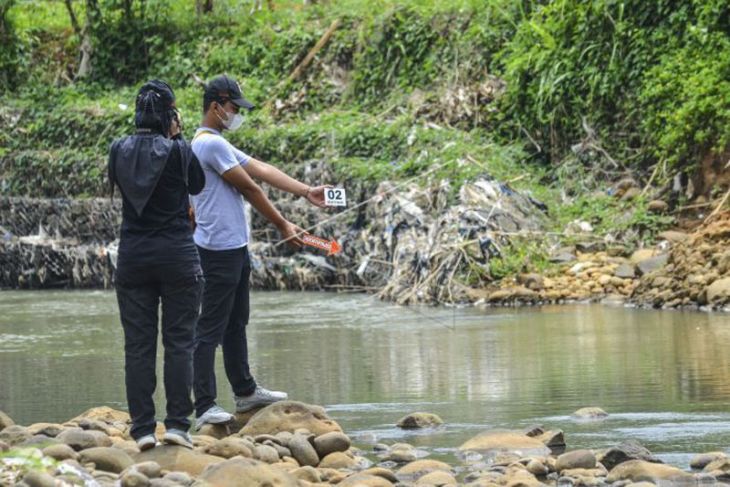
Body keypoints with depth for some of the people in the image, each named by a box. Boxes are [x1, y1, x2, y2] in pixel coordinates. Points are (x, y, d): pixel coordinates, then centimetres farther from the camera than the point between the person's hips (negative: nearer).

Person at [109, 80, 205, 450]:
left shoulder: (119, 151, 0)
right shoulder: (179, 151, -9)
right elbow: (197, 185, 8)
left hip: (133, 257, 3)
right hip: (177, 255, -3)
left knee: (137, 345, 4)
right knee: (179, 342, 3)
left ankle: (142, 428, 2)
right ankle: (177, 424, -1)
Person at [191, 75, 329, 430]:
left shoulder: (218, 144, 18)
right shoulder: (211, 144, -15)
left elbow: (263, 171, 14)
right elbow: (250, 189, -11)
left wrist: (307, 192, 6)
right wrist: (283, 226, -2)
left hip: (235, 248, 11)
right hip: (219, 250, -11)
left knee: (236, 323, 19)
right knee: (210, 329, -9)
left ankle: (245, 391, 30)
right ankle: (205, 407, -9)